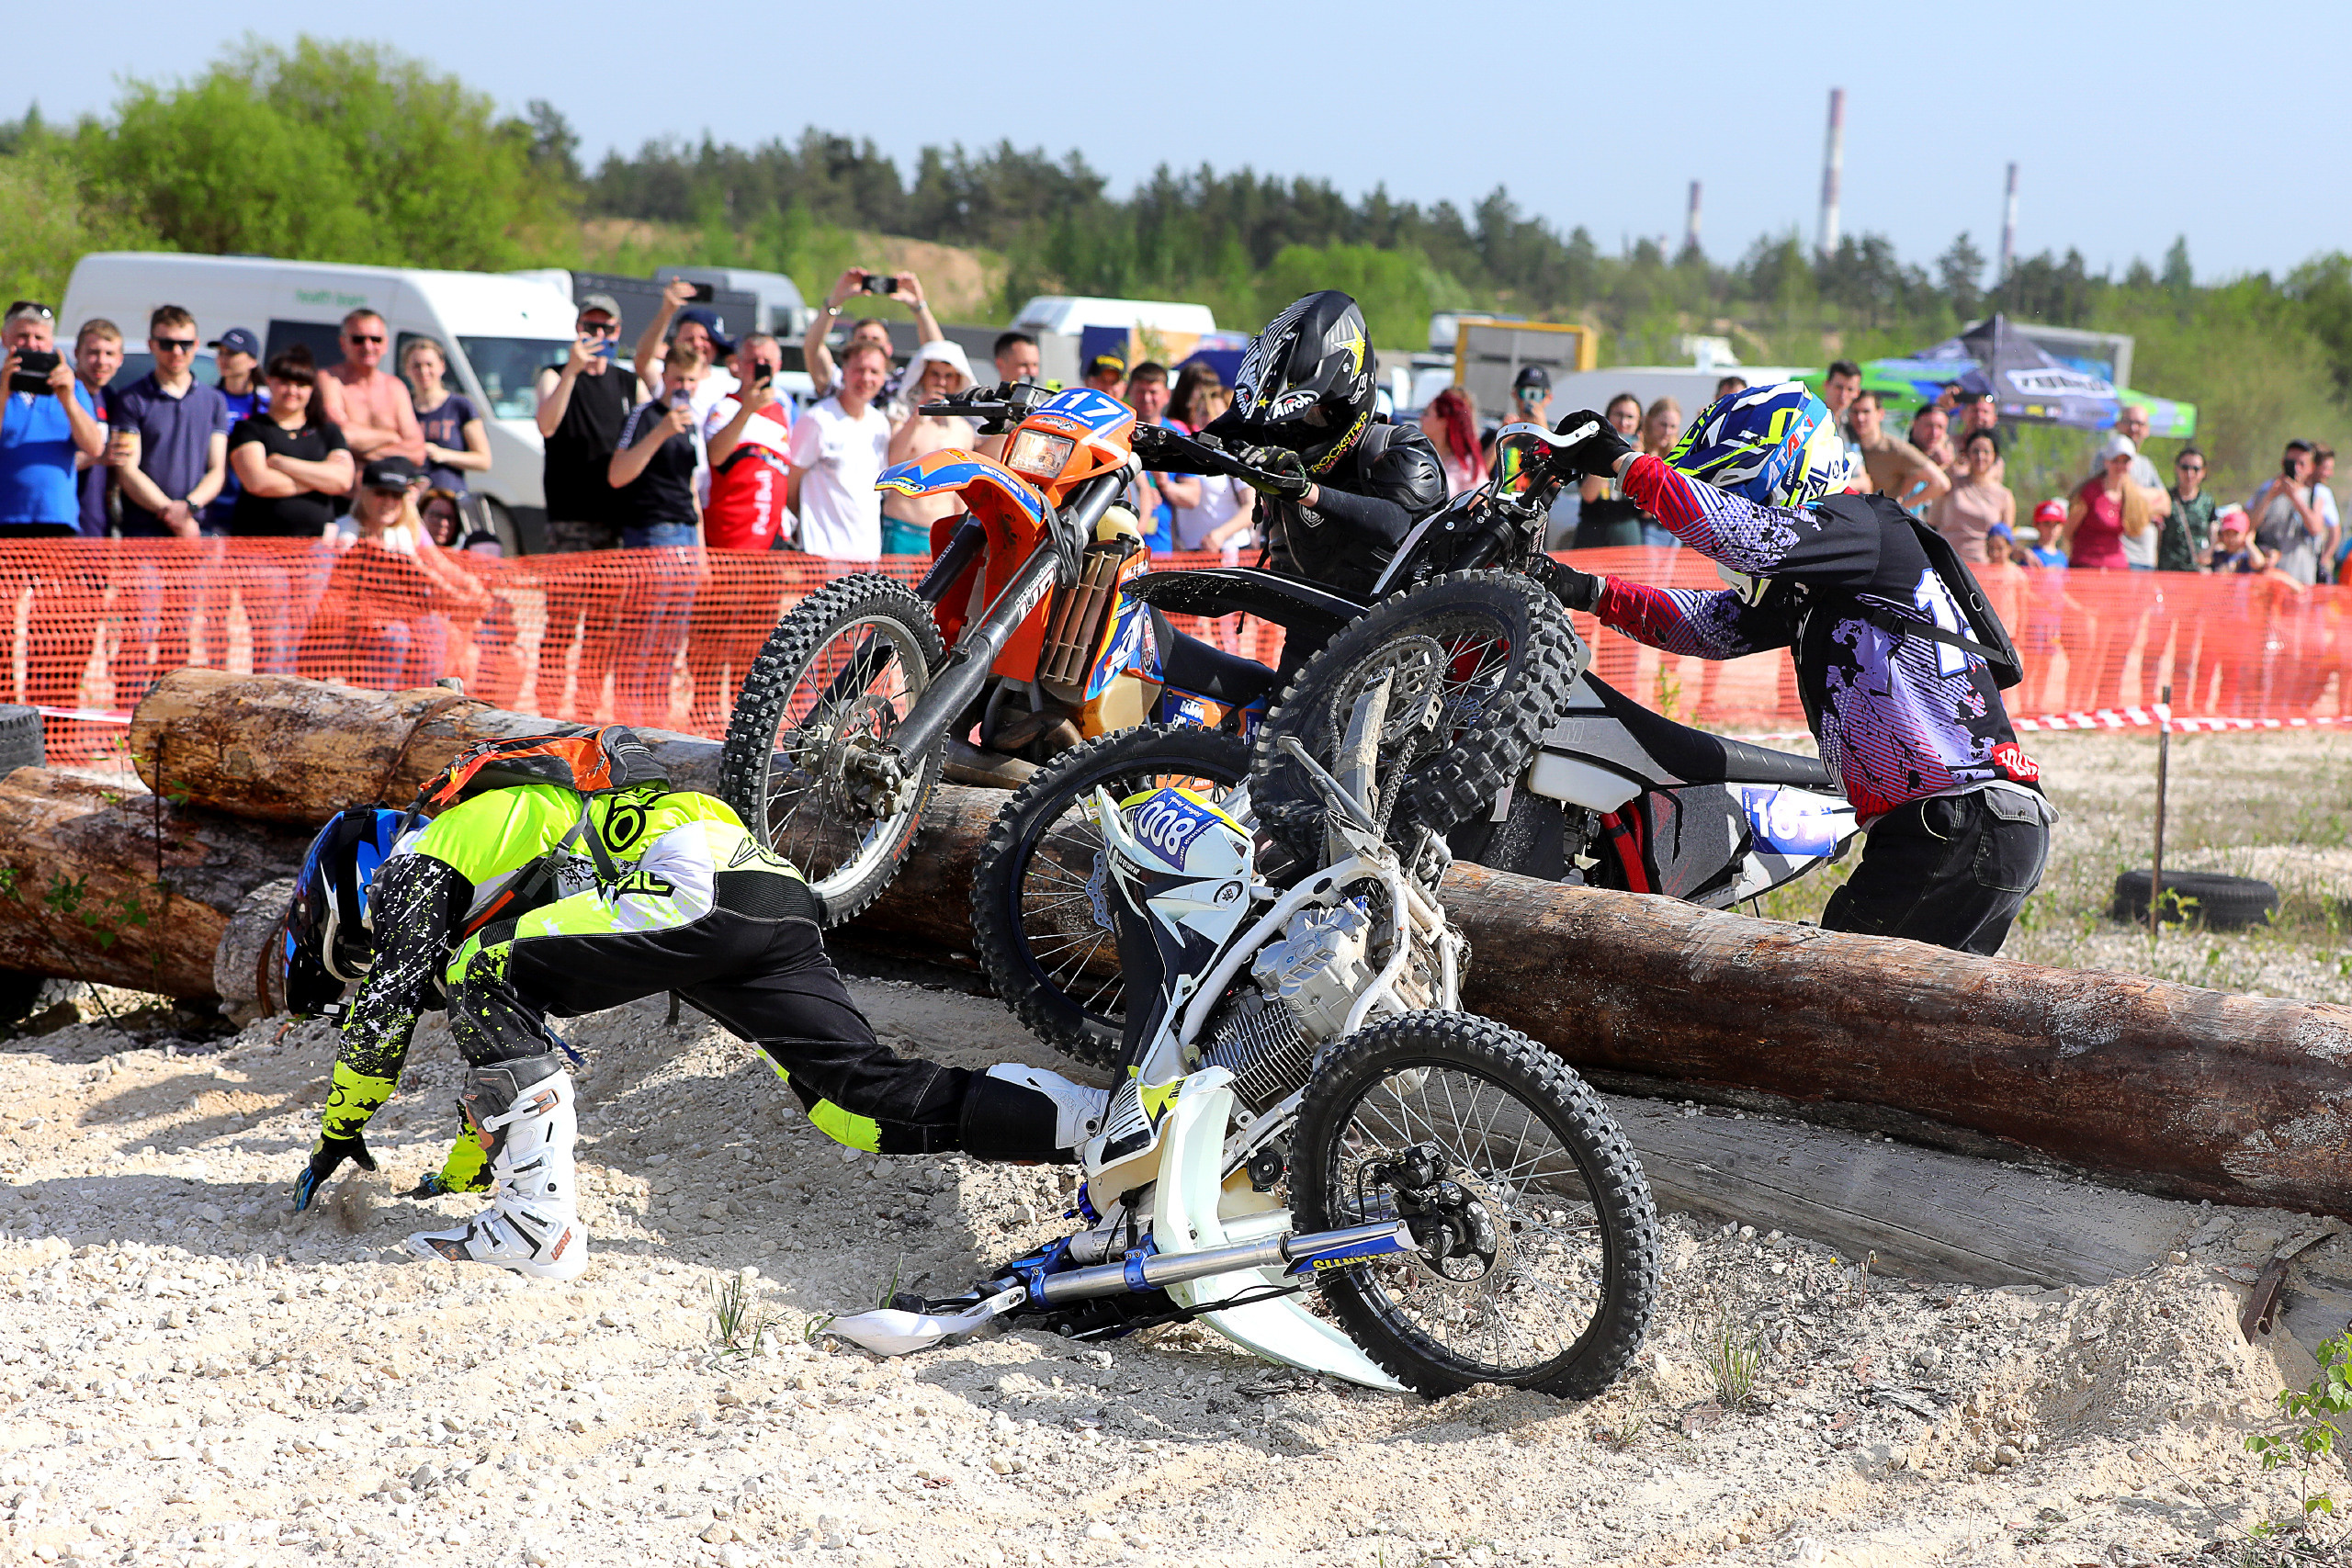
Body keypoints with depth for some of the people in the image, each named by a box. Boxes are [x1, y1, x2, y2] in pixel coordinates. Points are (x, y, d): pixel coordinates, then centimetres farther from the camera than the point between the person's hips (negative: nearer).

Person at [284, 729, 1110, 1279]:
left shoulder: (416, 864, 12)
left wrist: (338, 1134, 18)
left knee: (482, 977, -5)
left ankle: (538, 1221, -10)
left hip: (693, 890, -9)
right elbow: (508, 1040, 44)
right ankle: (1096, 1121, -3)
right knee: (865, 1105, 3)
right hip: (777, 893, 9)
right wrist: (461, 1171, 48)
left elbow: (386, 1006, 3)